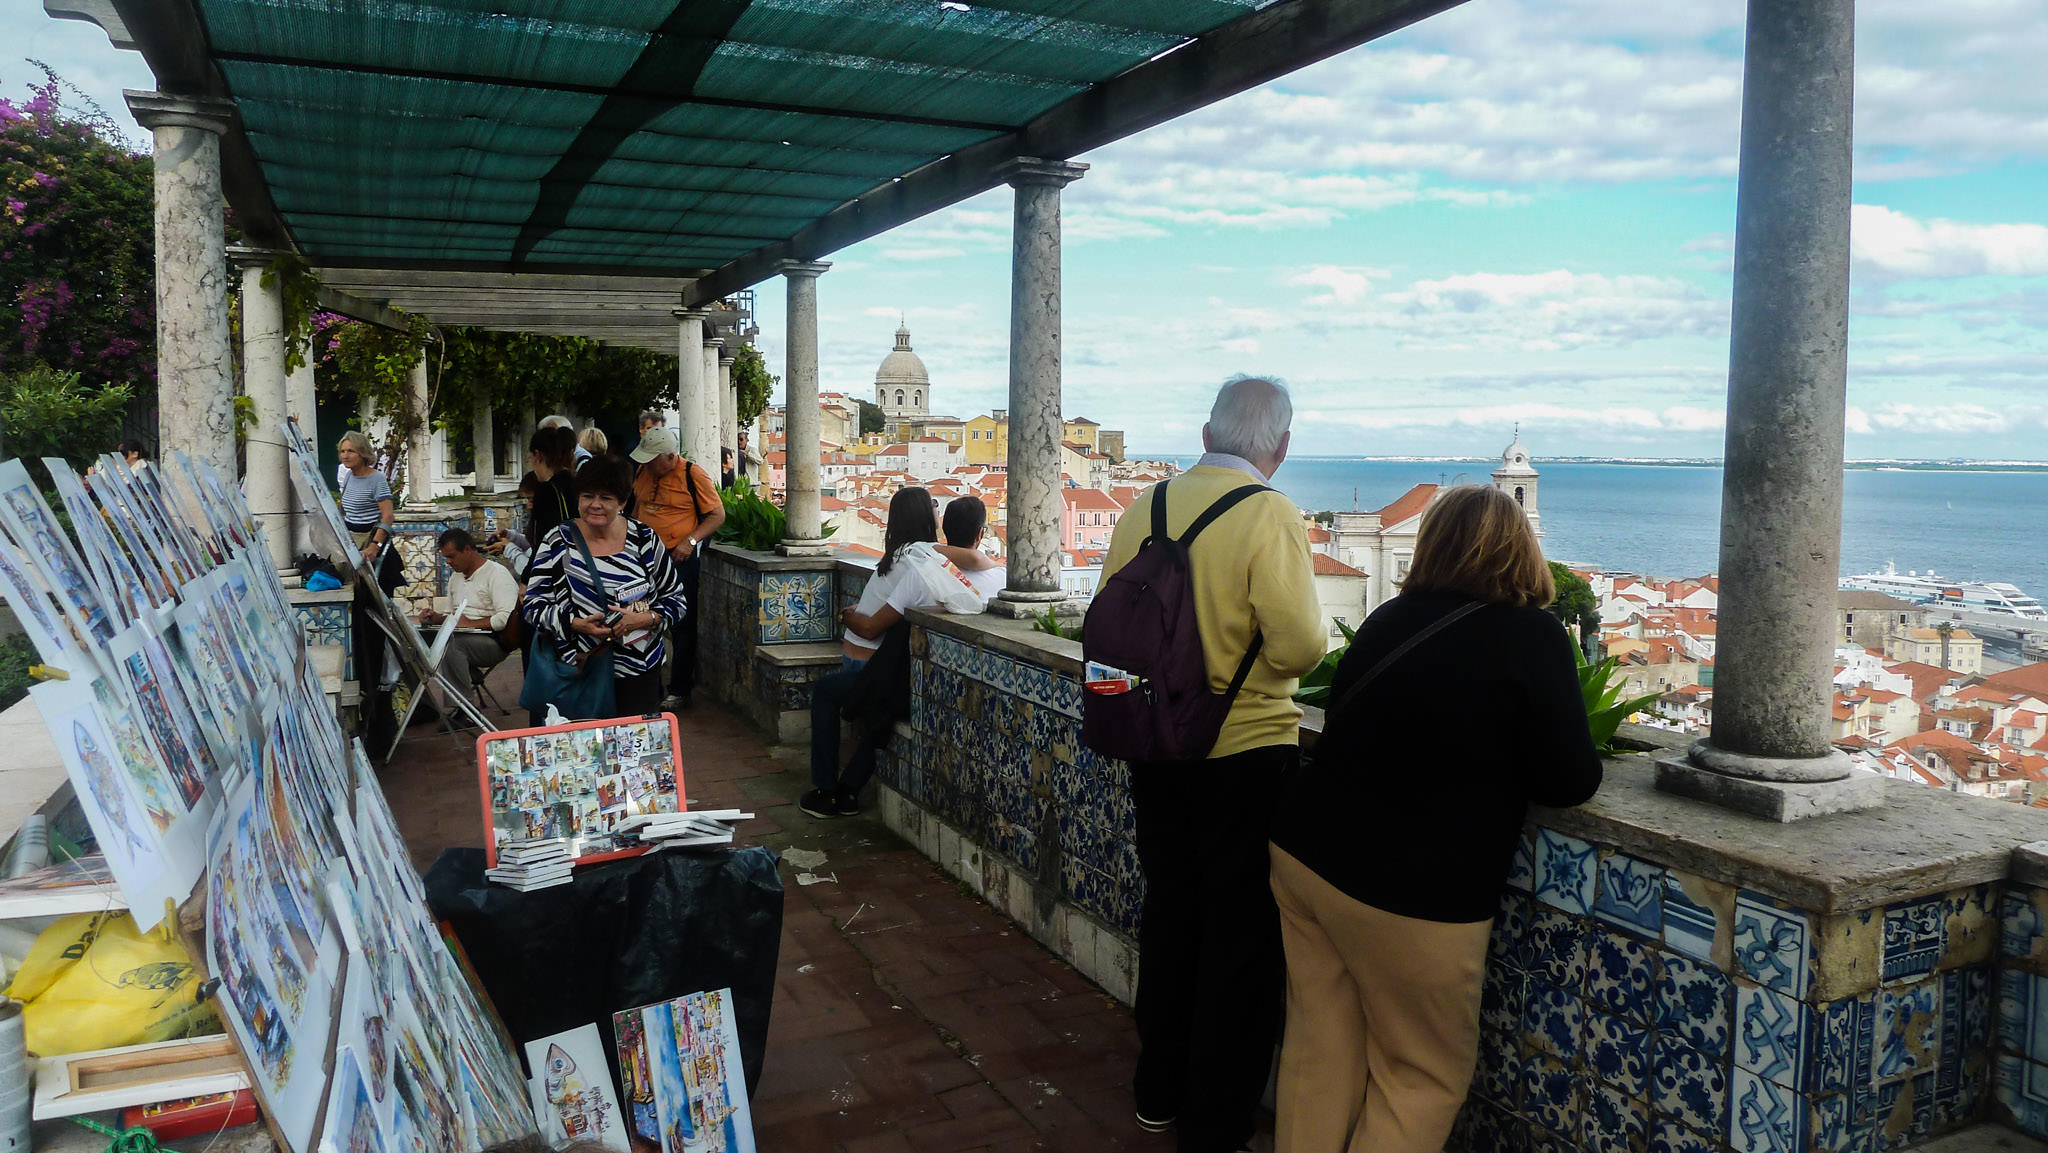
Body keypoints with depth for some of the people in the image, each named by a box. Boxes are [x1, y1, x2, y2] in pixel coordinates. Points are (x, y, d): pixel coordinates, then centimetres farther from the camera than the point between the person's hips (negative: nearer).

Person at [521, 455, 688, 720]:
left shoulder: (644, 539, 1)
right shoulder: (557, 542, 0)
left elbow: (677, 598, 5)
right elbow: (534, 605, -2)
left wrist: (647, 618, -15)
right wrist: (575, 624, -18)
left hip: (638, 671, 1)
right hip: (576, 671, 0)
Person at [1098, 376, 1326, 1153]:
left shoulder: (1146, 506, 0)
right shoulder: (1268, 514, -16)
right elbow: (1299, 646, -21)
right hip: (1246, 752, -5)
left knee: (1168, 911, 20)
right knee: (1241, 938, 8)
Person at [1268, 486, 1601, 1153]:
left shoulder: (1388, 618, 6)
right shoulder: (1532, 636, -11)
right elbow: (1570, 783, -8)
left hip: (1303, 852, 6)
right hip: (1409, 892, -5)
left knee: (1319, 1052, 16)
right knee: (1426, 1074, 14)